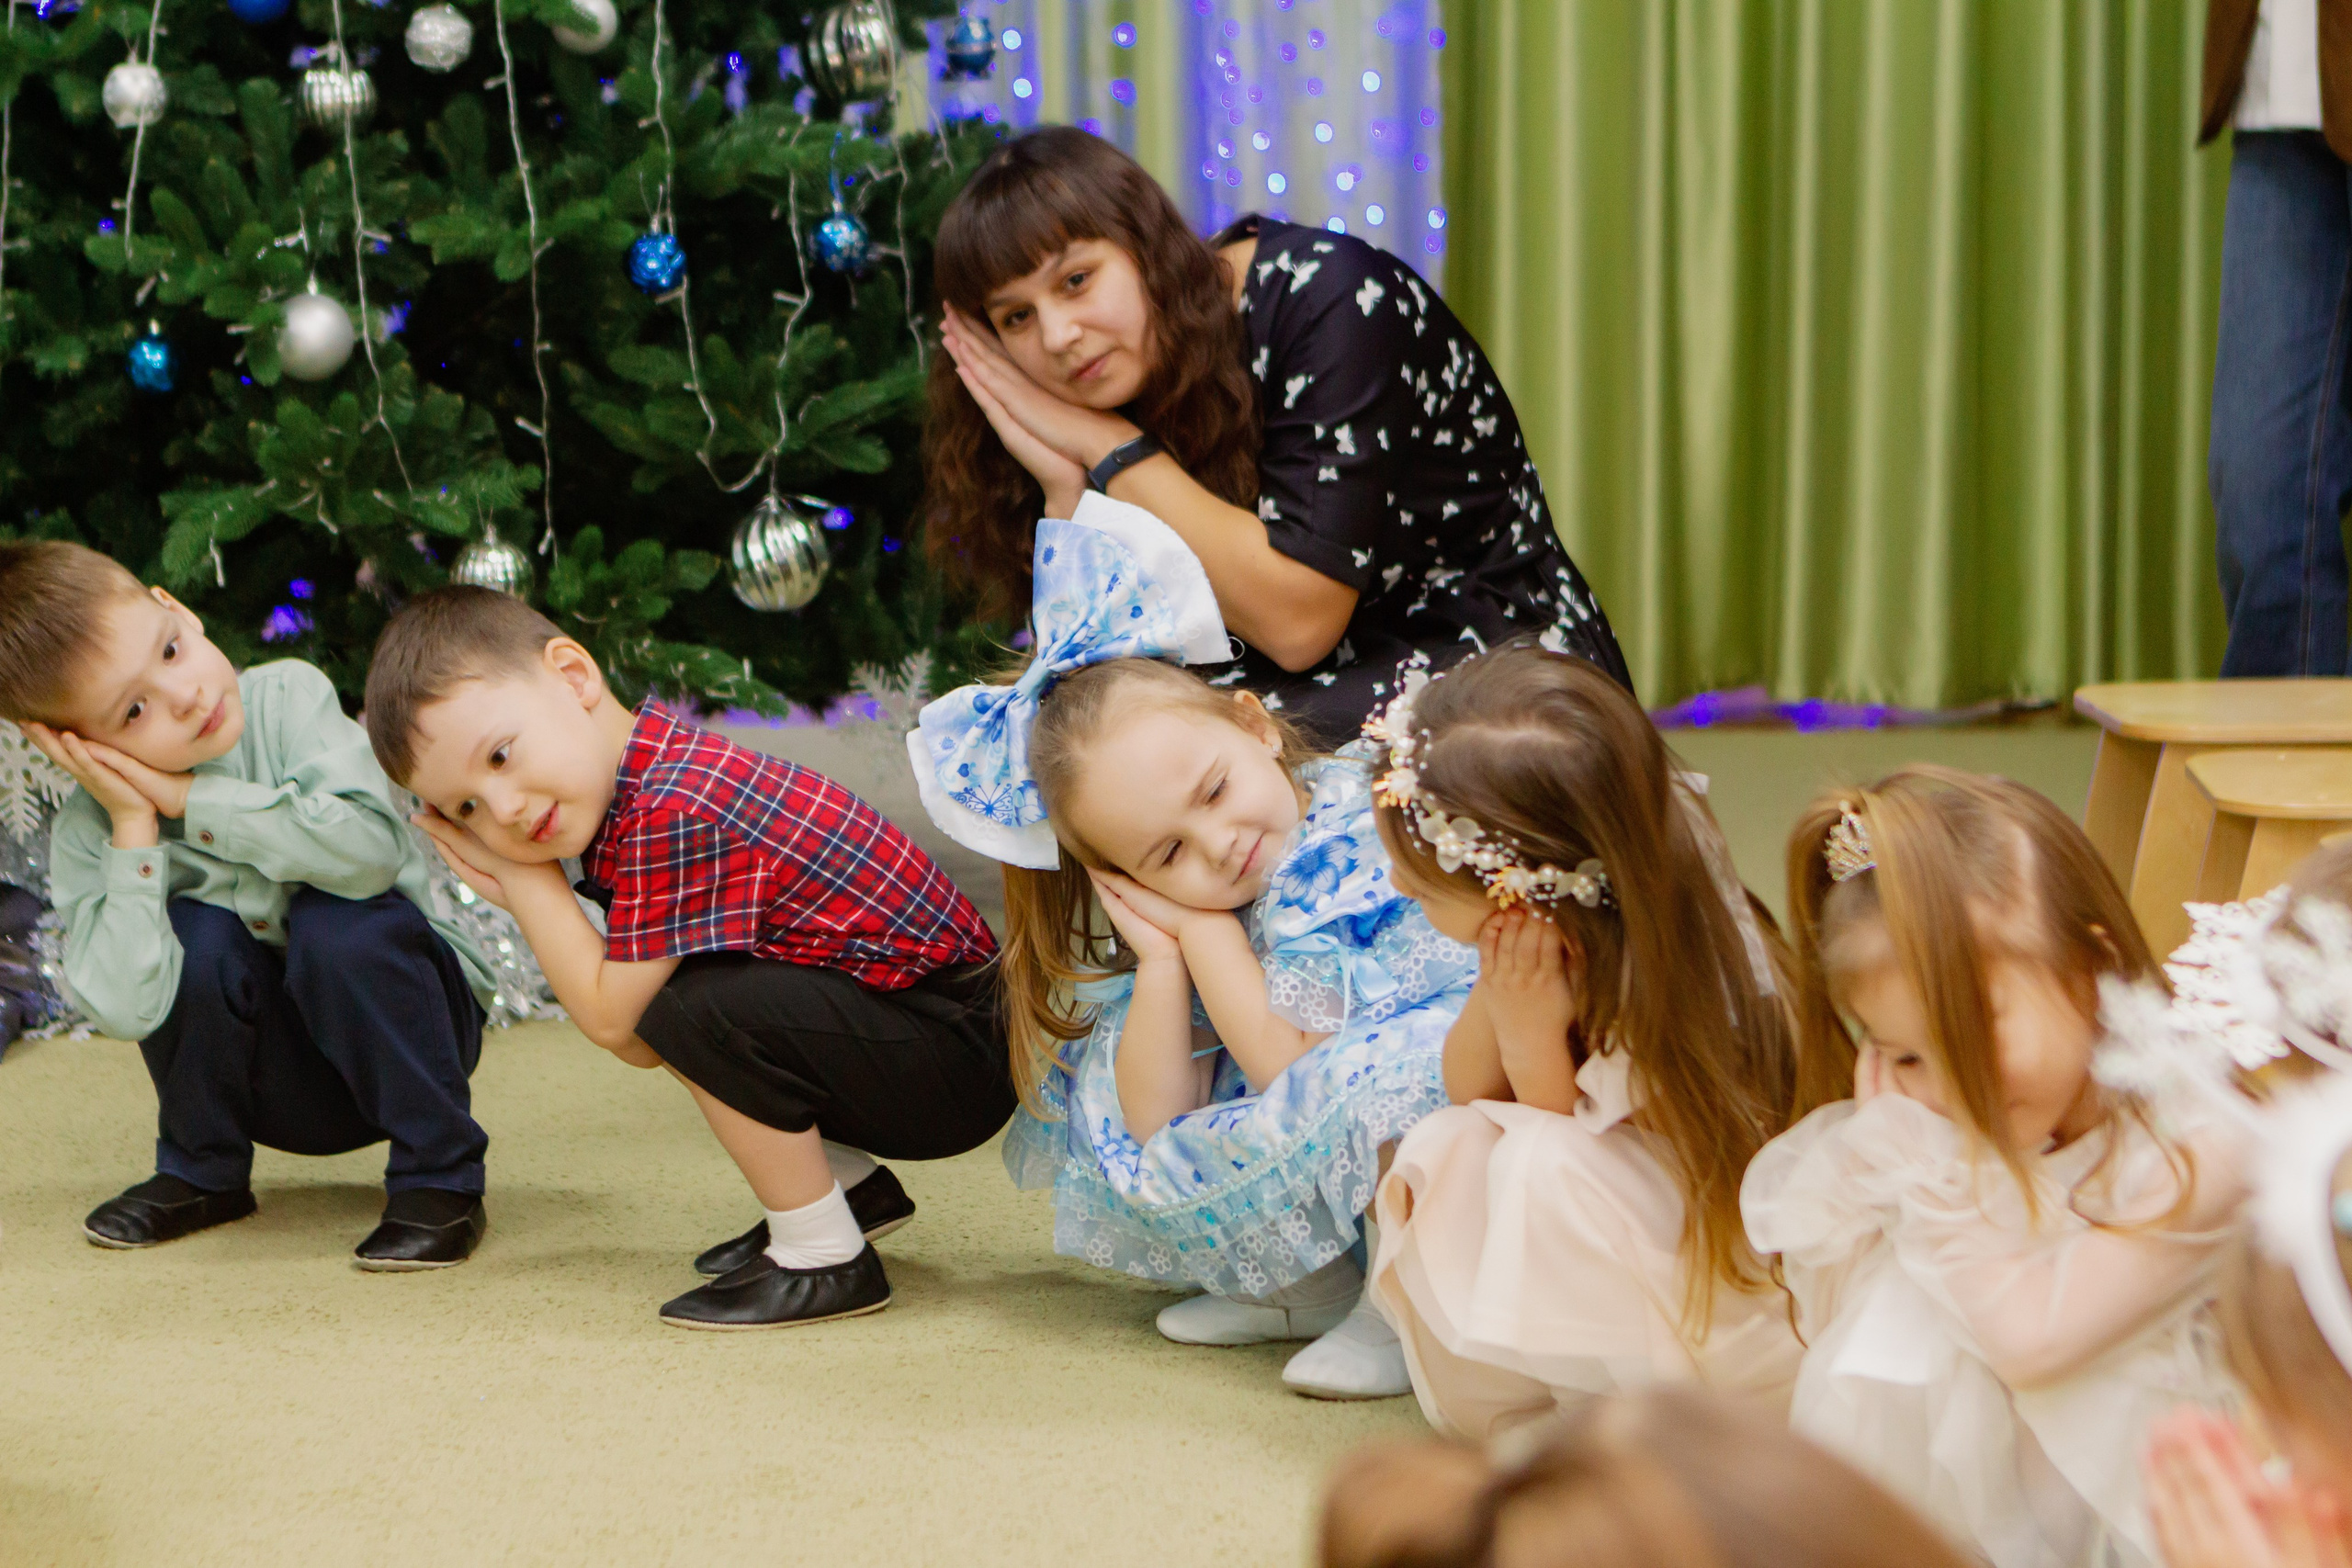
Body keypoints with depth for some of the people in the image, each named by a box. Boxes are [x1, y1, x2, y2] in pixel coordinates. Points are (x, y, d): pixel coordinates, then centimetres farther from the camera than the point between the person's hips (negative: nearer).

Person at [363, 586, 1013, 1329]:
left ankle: (828, 1262, -9)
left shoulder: (673, 816, -25)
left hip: (964, 1056, -10)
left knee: (697, 1003, -26)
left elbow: (611, 1019, -18)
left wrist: (525, 875, -10)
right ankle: (853, 1188, 22)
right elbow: (641, 1046, 4)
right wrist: (518, 893, -3)